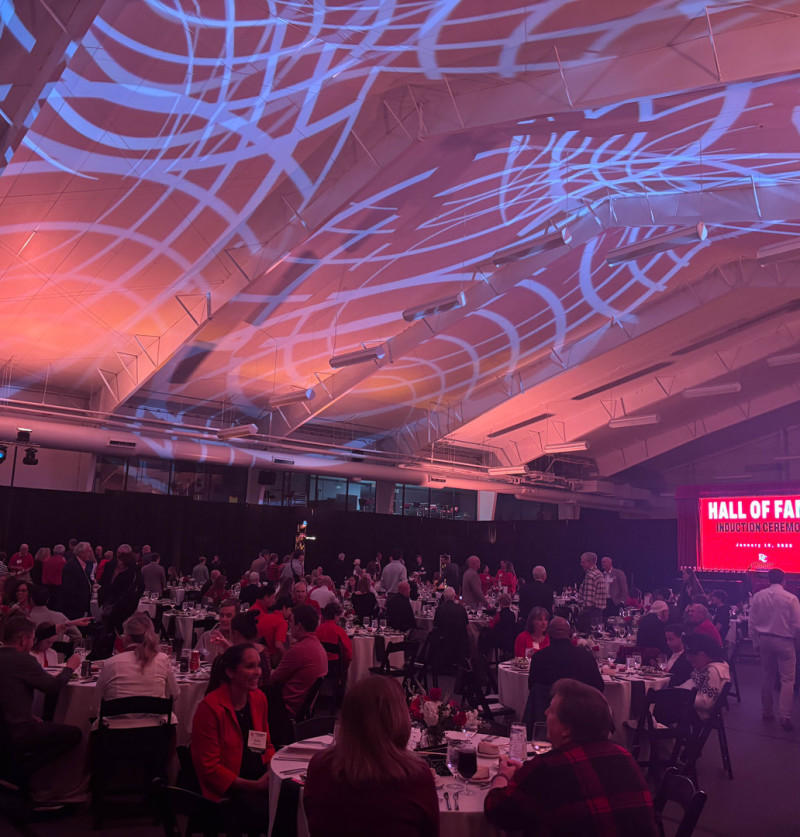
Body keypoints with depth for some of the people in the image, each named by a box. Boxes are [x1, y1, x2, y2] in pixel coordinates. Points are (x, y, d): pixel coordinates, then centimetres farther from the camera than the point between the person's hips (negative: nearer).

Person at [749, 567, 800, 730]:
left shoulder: (758, 596, -2)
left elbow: (752, 622, 1)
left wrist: (756, 642, 11)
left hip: (764, 640, 4)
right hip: (784, 641, -4)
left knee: (767, 677, 15)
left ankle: (767, 712, 23)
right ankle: (785, 716, -6)